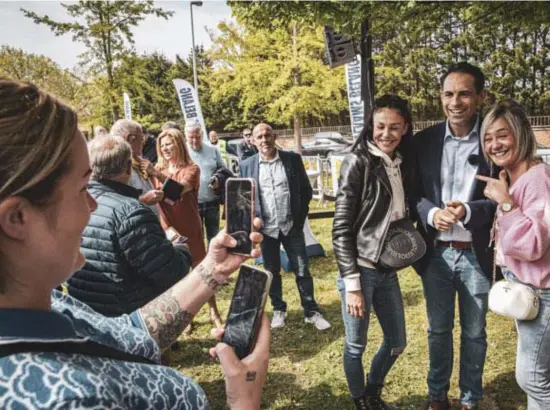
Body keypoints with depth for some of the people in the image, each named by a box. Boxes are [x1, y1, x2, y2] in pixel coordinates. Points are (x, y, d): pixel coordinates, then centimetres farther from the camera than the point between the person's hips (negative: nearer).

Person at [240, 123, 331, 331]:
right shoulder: (247, 165, -1)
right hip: (266, 228, 1)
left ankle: (311, 311, 20)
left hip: (292, 226, 0)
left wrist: (300, 217, -1)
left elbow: (306, 190, 4)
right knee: (272, 272, 13)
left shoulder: (293, 159, -2)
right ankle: (278, 310, 30)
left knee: (302, 270, 6)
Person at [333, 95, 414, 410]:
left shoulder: (403, 163, 7)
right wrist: (352, 284, -17)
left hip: (388, 270, 7)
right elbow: (342, 228, -15)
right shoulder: (358, 162, -13)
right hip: (360, 269, -7)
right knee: (356, 346, 9)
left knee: (397, 343, 19)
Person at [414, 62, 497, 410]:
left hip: (476, 254, -2)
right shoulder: (425, 140, 0)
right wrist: (431, 213, -17)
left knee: (474, 332, 15)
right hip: (435, 253, 2)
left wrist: (468, 211, -25)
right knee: (438, 329, 17)